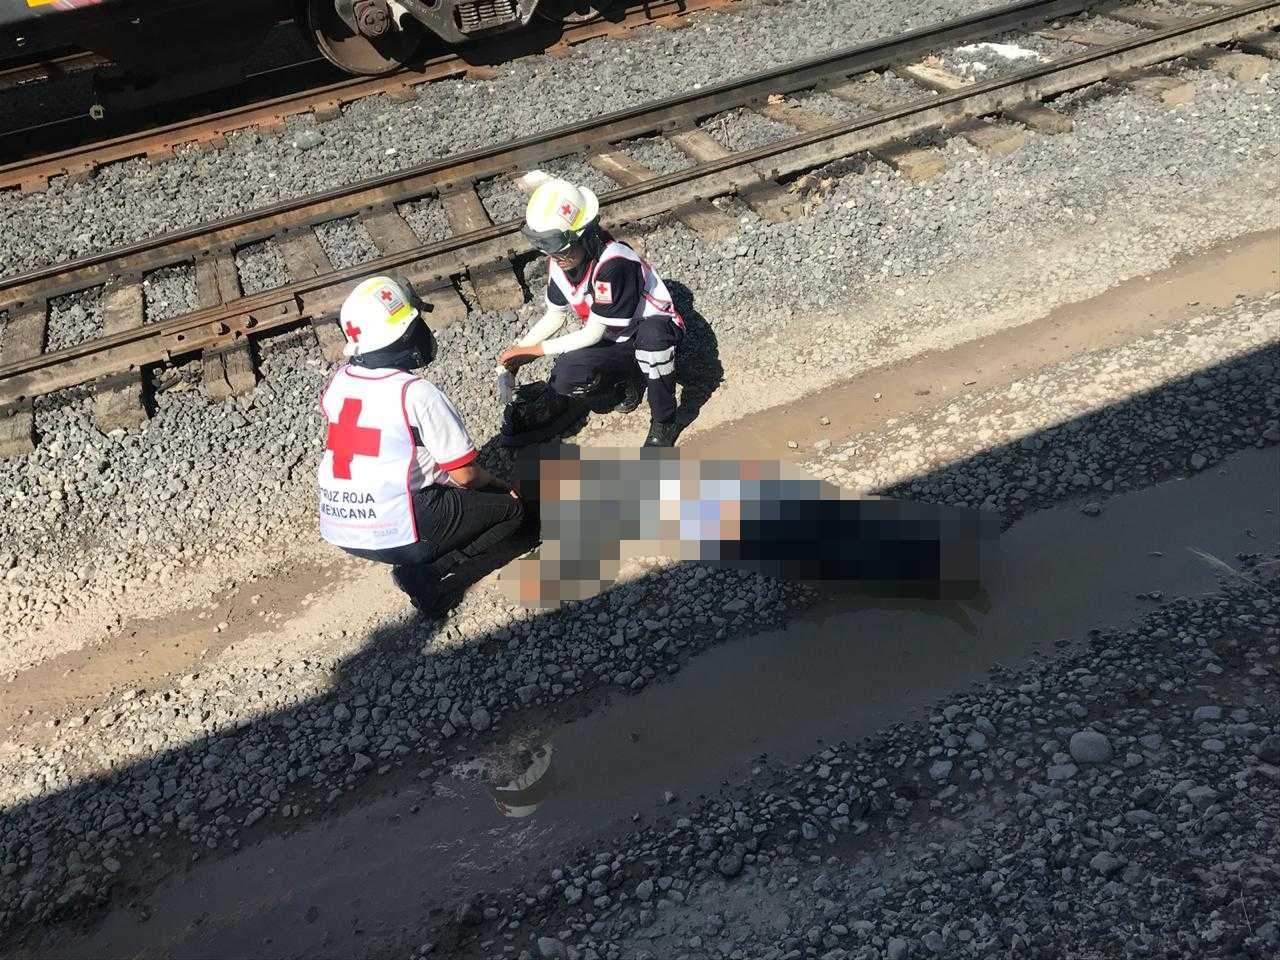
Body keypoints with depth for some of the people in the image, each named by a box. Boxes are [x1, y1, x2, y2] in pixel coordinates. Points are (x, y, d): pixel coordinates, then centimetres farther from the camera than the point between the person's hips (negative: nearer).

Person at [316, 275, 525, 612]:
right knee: (512, 509, 8)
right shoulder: (417, 393, -17)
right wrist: (498, 485, 12)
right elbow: (464, 475, -12)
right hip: (395, 533, -7)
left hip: (338, 530, 7)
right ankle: (422, 569, -5)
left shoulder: (336, 382, 3)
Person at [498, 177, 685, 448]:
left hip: (655, 331, -6)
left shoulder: (612, 263, -34)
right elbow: (555, 315, 6)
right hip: (613, 339, 6)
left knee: (651, 334, -43)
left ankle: (663, 422, -20)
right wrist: (519, 350, -9)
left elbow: (593, 333, -26)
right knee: (563, 379, -21)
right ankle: (628, 377, 10)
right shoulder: (559, 262, -10)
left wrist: (535, 350, -20)